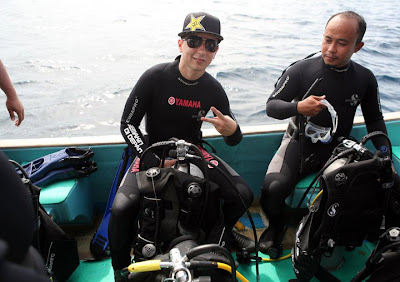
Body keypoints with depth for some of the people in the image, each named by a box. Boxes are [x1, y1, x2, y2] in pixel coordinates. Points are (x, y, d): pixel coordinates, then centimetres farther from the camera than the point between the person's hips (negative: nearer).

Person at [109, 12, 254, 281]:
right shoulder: (155, 77, -16)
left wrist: (232, 131, -26)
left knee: (243, 195, -10)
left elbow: (233, 140, 1)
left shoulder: (213, 88, -6)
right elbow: (128, 124, -12)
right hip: (153, 152, -3)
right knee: (122, 208, -26)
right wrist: (155, 162, -24)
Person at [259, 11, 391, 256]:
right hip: (299, 142, -2)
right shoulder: (301, 70, -5)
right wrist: (298, 107, -25)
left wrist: (384, 155, 2)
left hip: (337, 148, 2)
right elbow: (271, 105, -4)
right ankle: (276, 226, 8)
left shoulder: (365, 79, 4)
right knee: (273, 187, -28)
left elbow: (375, 119, 16)